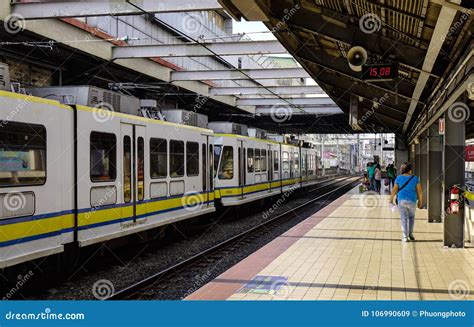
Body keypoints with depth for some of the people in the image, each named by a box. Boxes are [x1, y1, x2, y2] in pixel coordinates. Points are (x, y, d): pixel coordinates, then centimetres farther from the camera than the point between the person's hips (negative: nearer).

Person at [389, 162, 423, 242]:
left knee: (404, 218, 4)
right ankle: (410, 233, 20)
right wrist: (420, 201, 9)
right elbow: (419, 191, 0)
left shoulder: (399, 178, -2)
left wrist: (391, 199, 9)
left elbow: (394, 190, -2)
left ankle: (405, 236, 3)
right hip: (412, 201, 0)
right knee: (411, 217, 21)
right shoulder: (415, 178, -1)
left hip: (402, 200, 0)